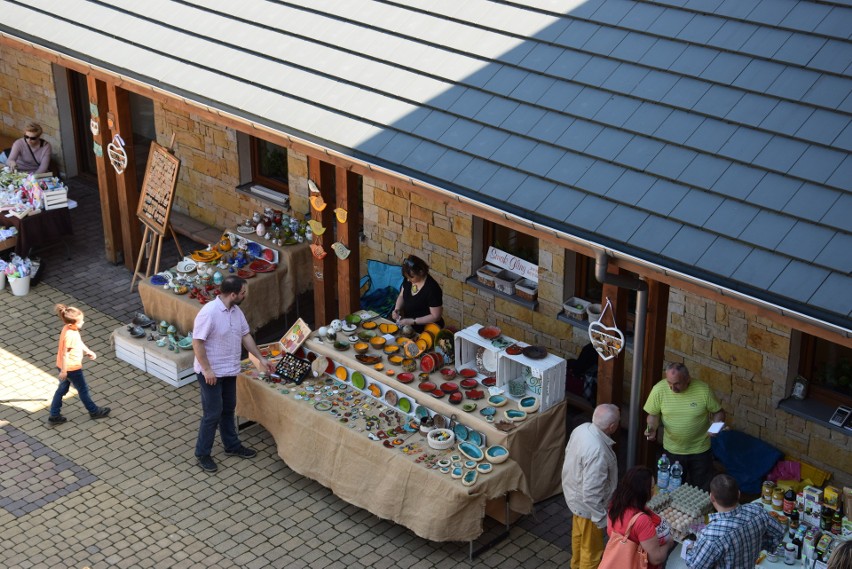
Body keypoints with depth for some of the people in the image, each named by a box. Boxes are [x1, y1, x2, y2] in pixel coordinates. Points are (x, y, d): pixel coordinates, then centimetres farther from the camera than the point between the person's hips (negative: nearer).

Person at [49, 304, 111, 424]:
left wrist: (88, 351, 14)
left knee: (62, 389, 19)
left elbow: (79, 342, 14)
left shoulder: (69, 328, -4)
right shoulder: (70, 335, -32)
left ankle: (54, 416, 27)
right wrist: (64, 371, -20)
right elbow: (65, 354, -26)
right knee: (83, 389, 12)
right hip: (71, 368, -9)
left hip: (64, 366, 9)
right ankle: (94, 411, 32)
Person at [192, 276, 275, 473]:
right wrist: (207, 370, -22)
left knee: (228, 409, 20)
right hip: (211, 373, -8)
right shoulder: (209, 312, -25)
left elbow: (246, 335, 14)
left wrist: (261, 358, 15)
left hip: (229, 370, 8)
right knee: (213, 414, 0)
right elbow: (197, 342, -23)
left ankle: (232, 446, 36)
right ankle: (202, 454, 14)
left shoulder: (236, 311, 1)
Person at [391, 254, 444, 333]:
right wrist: (397, 309, -7)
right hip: (409, 325, 7)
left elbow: (436, 316, -20)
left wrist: (412, 321, -23)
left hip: (426, 330, -7)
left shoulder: (432, 289, -25)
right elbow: (401, 296, 13)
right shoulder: (408, 280, -5)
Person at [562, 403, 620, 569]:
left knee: (579, 533, 33)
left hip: (575, 493, 9)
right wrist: (601, 518, -22)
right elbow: (591, 493, -35)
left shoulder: (582, 428, -13)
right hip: (587, 504, -9)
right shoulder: (597, 452, -39)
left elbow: (569, 453, 7)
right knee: (592, 548, 15)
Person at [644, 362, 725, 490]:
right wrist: (652, 428, -21)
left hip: (700, 449, -1)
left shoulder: (703, 390, -20)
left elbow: (719, 412, -6)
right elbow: (653, 414, -2)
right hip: (672, 450, 1)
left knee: (702, 489, 14)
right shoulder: (659, 389, -17)